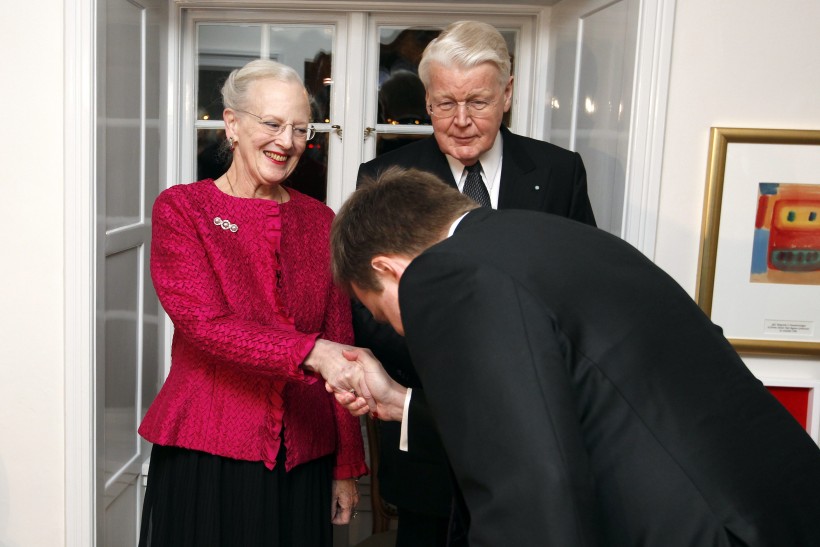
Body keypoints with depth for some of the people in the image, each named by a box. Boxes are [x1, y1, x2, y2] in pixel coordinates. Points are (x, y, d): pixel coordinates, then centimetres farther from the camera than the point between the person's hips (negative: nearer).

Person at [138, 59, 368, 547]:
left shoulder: (320, 221, 5)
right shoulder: (181, 208, -3)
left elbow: (340, 346, 6)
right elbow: (205, 324, -15)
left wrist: (347, 468, 6)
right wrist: (310, 353, -29)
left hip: (303, 460, 3)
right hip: (207, 451, -3)